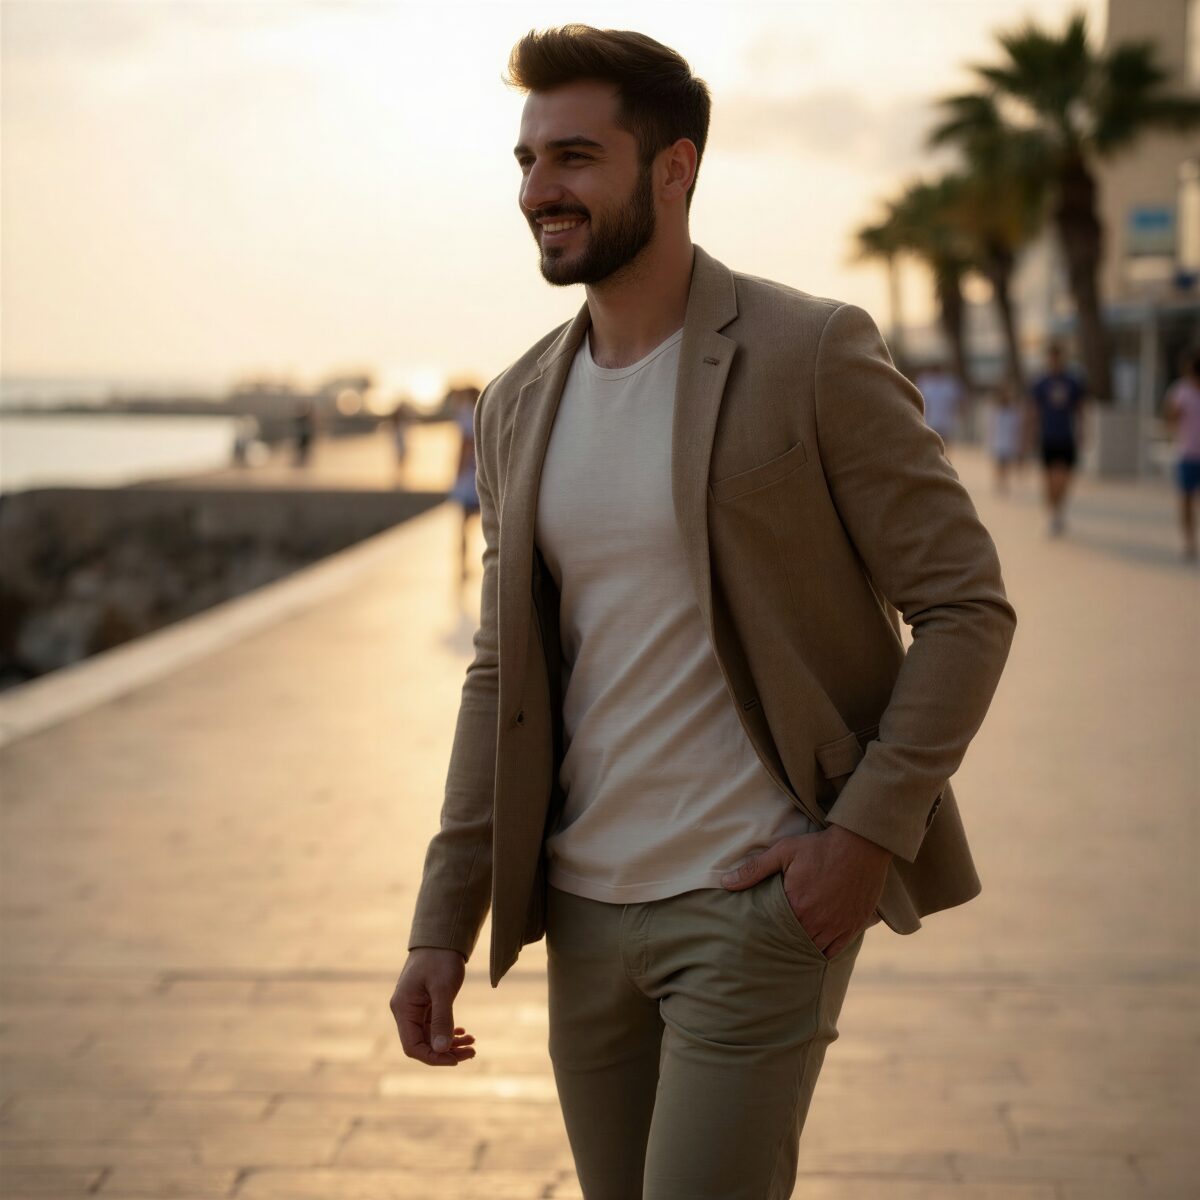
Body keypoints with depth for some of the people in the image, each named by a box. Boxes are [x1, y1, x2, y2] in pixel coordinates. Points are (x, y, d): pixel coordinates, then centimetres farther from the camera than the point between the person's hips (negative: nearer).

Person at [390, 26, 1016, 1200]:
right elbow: (499, 676, 12)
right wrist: (443, 925, 7)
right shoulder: (519, 407, 8)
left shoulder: (812, 354, -9)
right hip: (585, 914, 6)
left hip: (762, 907, -6)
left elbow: (967, 607, -7)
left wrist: (870, 830, -16)